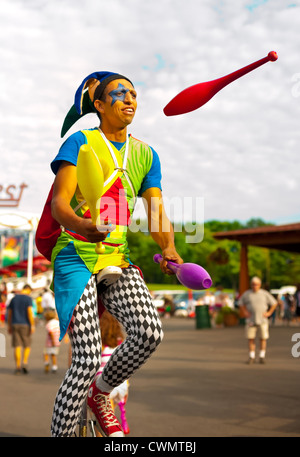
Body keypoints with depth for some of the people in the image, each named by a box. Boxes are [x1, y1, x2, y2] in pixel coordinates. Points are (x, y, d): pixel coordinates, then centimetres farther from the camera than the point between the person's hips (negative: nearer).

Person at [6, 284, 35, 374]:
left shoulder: (14, 298, 10)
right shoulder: (28, 298, -6)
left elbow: (9, 313, 11)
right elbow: (30, 312, -16)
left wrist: (9, 326, 17)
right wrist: (32, 325, -15)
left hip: (15, 324, 4)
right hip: (25, 325, -4)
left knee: (17, 346, 4)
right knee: (27, 345, 8)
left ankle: (18, 367, 1)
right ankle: (25, 363, -10)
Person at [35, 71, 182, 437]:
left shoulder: (145, 155, 13)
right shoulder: (80, 142, -2)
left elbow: (157, 213, 6)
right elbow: (59, 203, -12)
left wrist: (169, 250, -14)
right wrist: (82, 225, -34)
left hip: (117, 258, 5)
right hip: (76, 256, -4)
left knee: (149, 333, -19)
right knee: (86, 361, -14)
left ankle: (99, 393, 10)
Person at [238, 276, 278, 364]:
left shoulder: (265, 293, 1)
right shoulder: (246, 294, 3)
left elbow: (274, 303, 9)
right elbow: (241, 303, 17)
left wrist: (269, 313, 1)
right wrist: (244, 312, 6)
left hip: (262, 320, 0)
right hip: (251, 320, 1)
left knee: (263, 338, 1)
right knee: (250, 338, -1)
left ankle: (262, 356, 10)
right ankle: (252, 357, 8)